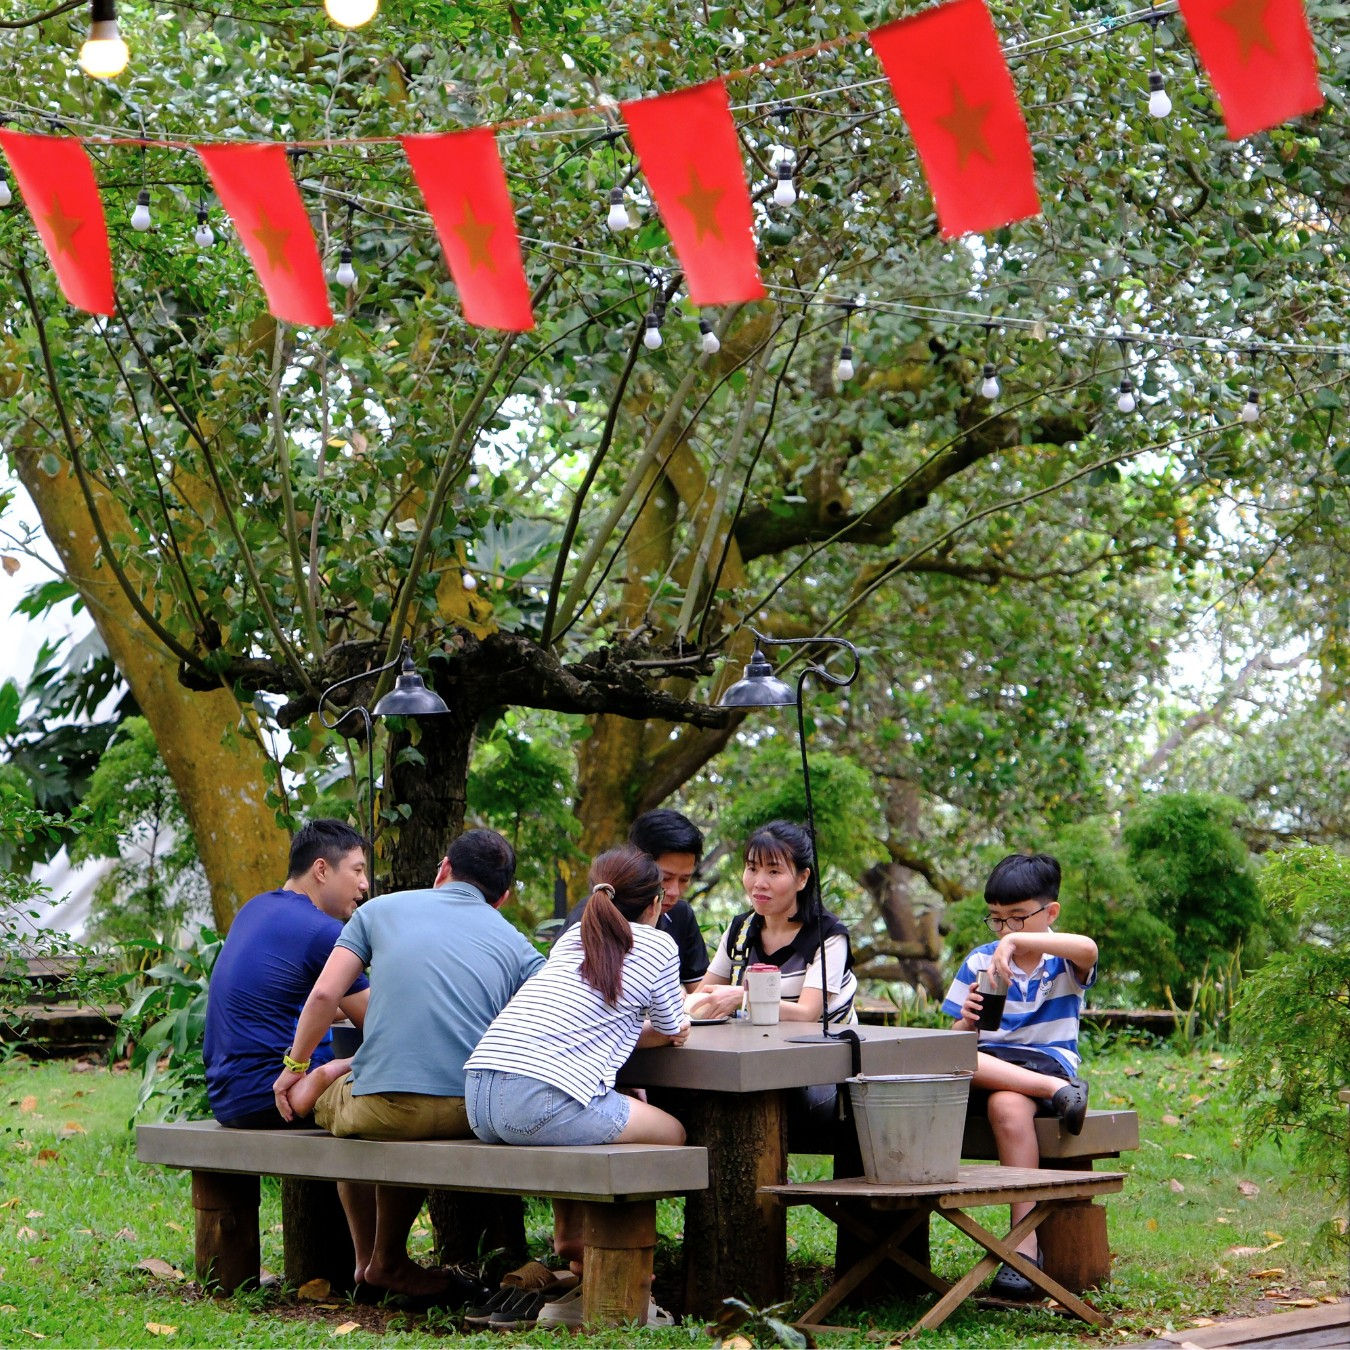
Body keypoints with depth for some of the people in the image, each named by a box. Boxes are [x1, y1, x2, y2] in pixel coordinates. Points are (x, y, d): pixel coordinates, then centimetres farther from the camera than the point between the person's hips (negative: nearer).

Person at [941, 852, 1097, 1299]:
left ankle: (1025, 1244, -36)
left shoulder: (1063, 962, 4)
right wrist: (967, 1021, -13)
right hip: (985, 1065, 3)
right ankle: (1058, 1091, -33)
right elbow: (956, 1039, 12)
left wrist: (1017, 941, -32)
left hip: (1047, 1060, -3)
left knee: (1008, 1105, -38)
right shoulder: (980, 960, 15)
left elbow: (1088, 949, -23)